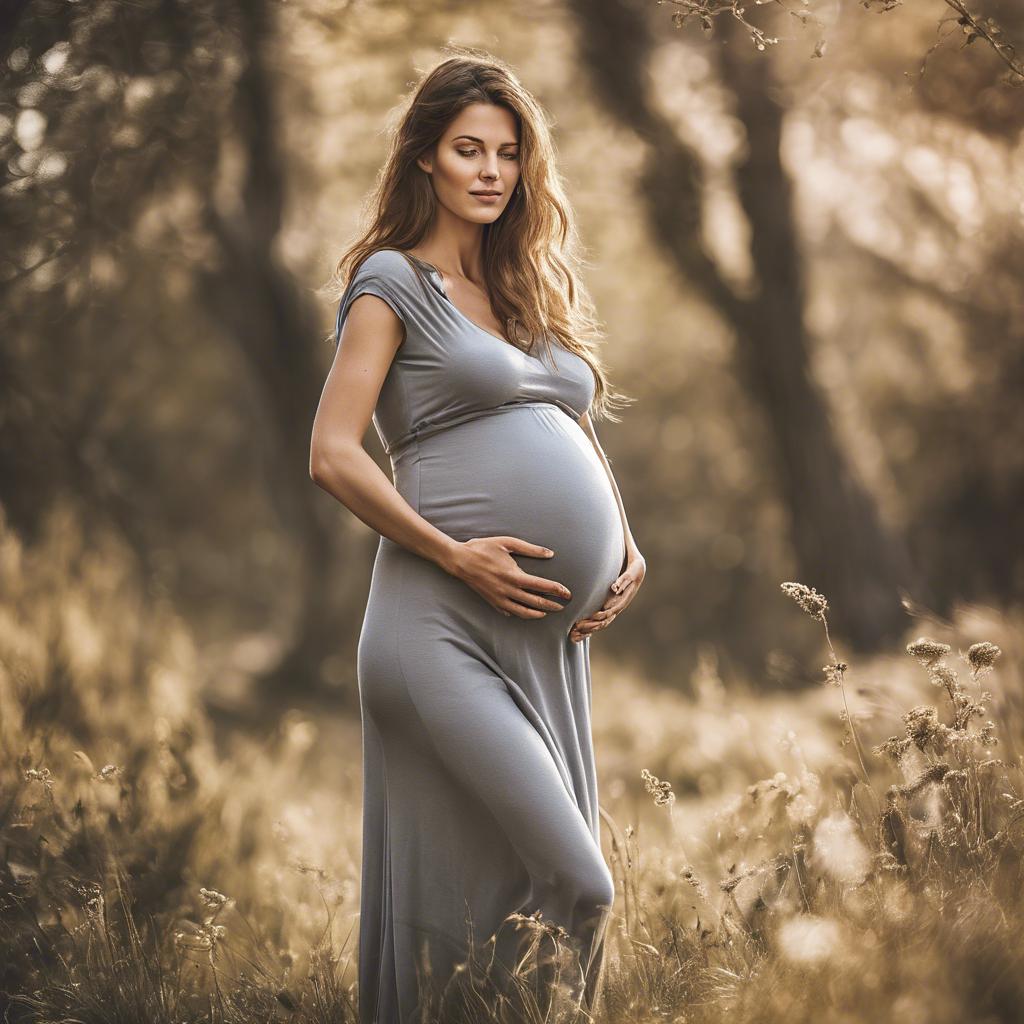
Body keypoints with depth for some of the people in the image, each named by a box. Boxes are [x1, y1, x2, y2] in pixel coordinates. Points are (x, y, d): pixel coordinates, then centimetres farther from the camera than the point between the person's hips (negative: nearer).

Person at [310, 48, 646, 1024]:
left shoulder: (529, 289, 21)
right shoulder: (392, 280, 1)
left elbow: (578, 437, 27)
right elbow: (333, 455, -7)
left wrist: (627, 555, 9)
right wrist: (455, 556, -14)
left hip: (551, 635, 7)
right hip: (445, 624, -7)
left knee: (565, 886, 9)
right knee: (573, 886, -17)